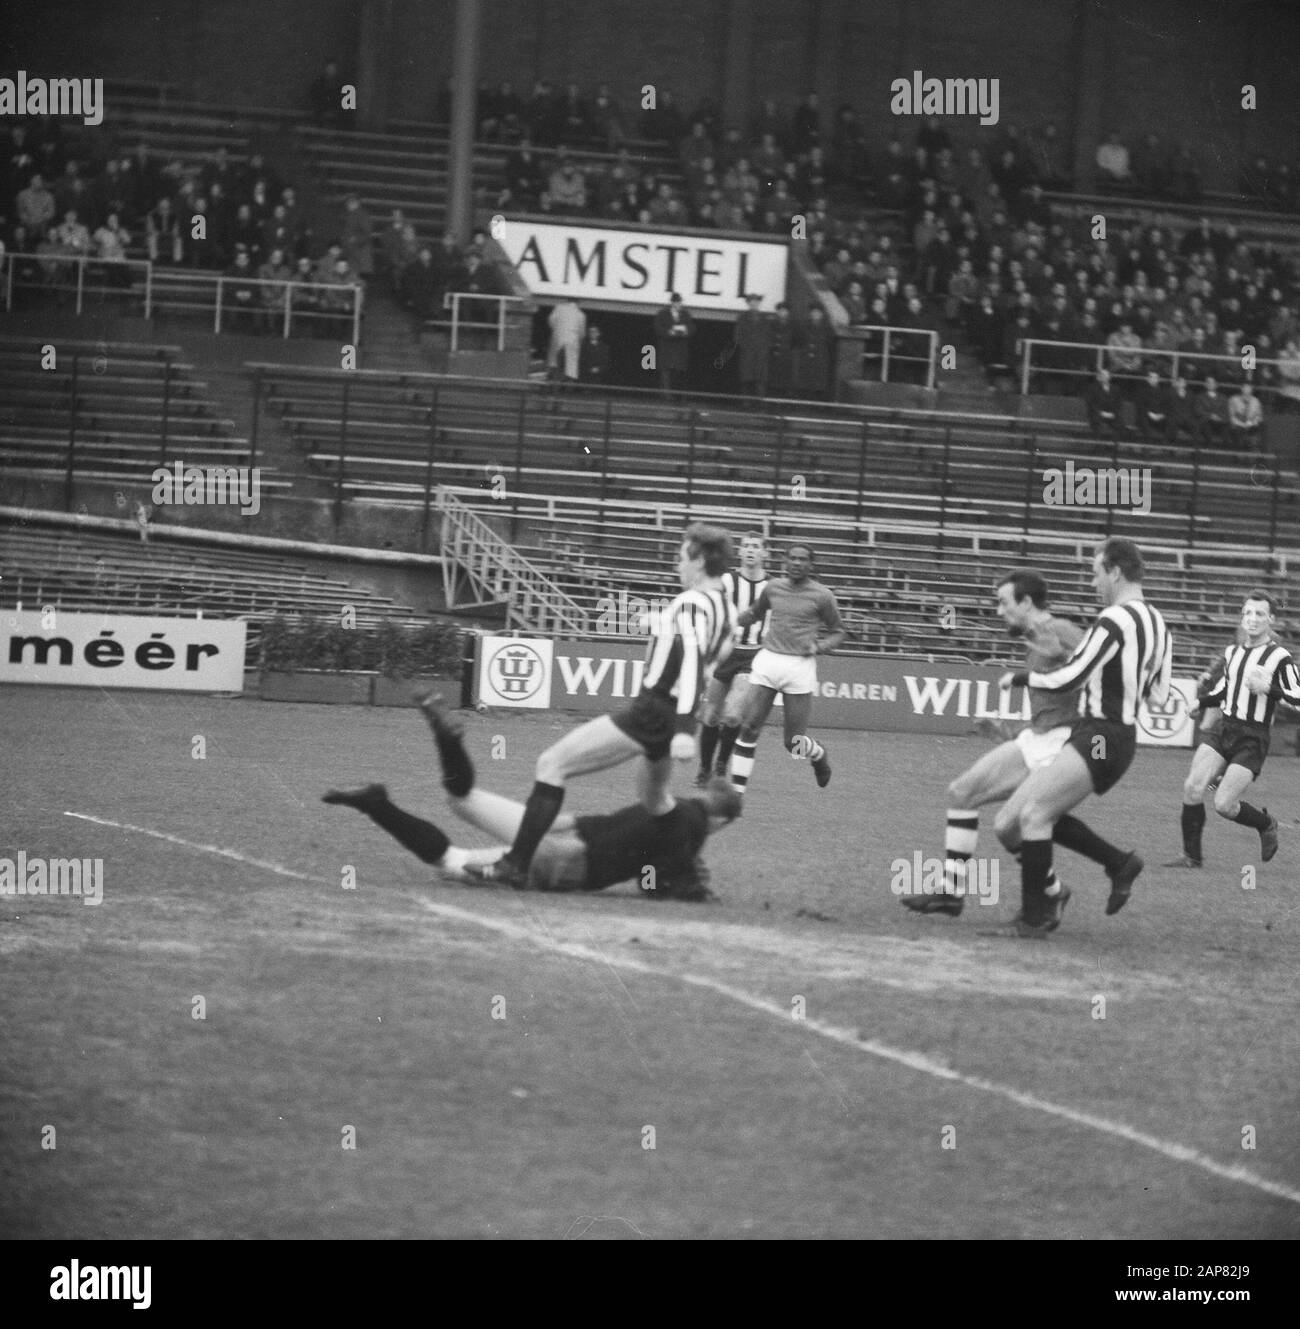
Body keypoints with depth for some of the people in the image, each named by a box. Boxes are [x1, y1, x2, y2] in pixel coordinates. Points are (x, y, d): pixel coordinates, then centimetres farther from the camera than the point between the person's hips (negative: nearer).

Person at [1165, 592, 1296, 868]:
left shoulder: (1280, 657, -7)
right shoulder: (1232, 652, 13)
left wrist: (1269, 689, -24)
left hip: (1252, 741, -5)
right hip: (1223, 731, 5)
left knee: (1224, 804, -13)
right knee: (1193, 788, -14)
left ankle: (1266, 823, 17)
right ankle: (1191, 856, -2)